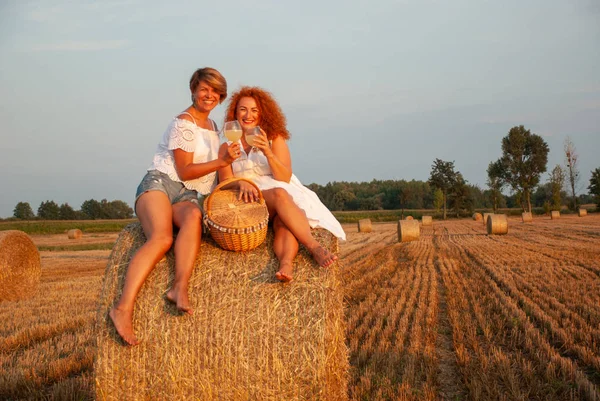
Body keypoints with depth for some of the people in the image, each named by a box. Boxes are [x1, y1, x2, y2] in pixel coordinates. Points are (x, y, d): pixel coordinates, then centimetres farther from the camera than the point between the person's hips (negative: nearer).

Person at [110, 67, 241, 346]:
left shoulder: (212, 126, 23)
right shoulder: (183, 123, -2)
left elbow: (211, 171, 31)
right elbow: (184, 171, -8)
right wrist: (221, 161, -16)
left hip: (188, 197, 5)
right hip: (161, 184, -5)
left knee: (193, 217, -35)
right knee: (162, 237, -35)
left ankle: (180, 289, -51)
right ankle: (123, 309, -44)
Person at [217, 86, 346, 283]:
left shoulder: (275, 139, 10)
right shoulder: (227, 147, 11)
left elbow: (285, 178, -2)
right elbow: (225, 182, 0)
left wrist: (268, 153, -19)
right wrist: (241, 183, -24)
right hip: (249, 202, -1)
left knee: (283, 219, -36)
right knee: (279, 194, -35)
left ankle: (286, 263, -61)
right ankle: (315, 248, -47)